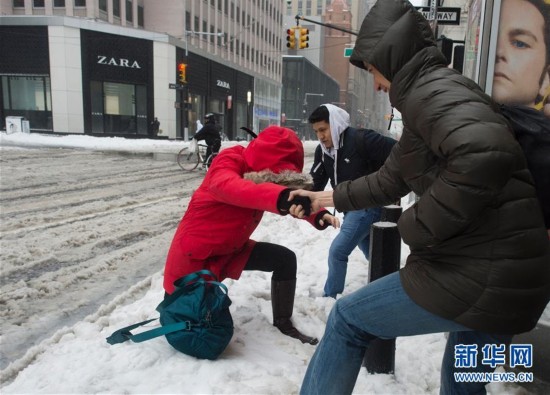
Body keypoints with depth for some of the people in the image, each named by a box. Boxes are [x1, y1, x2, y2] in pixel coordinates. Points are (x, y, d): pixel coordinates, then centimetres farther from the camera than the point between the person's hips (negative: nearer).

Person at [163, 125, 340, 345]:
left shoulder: (263, 170, -4)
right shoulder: (228, 163, -25)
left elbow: (295, 198, -7)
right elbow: (230, 187, -49)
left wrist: (318, 214, -30)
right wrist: (281, 196, -66)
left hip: (230, 249, 7)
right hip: (192, 254, -6)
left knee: (285, 259, -4)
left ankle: (283, 324, 10)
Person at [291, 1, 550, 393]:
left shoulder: (430, 87, -11)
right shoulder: (433, 93, 19)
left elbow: (488, 152, -33)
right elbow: (389, 180, 27)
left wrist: (417, 228, -21)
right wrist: (330, 197, 33)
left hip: (478, 273, -10)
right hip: (511, 272, 10)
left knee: (347, 321, 8)